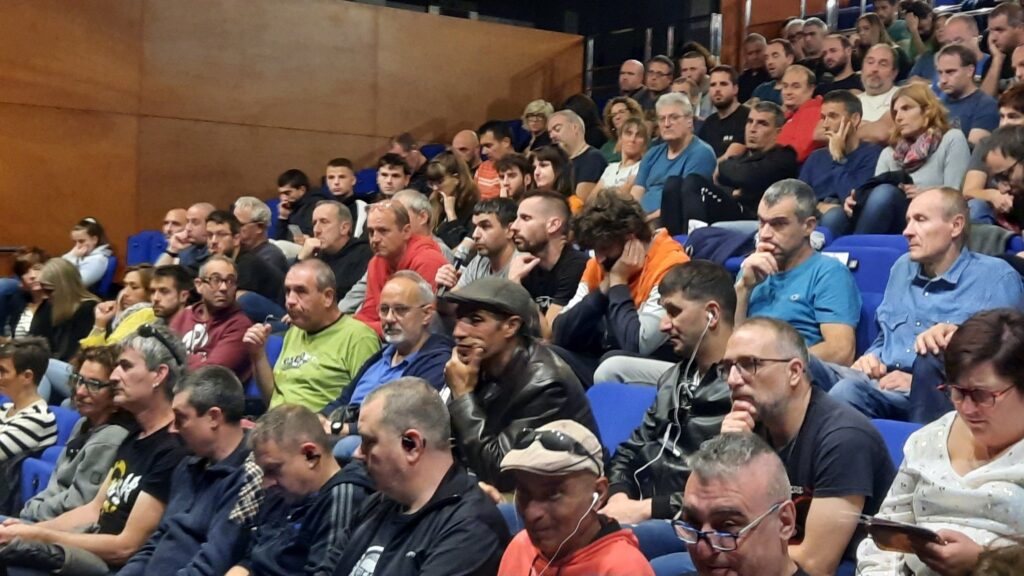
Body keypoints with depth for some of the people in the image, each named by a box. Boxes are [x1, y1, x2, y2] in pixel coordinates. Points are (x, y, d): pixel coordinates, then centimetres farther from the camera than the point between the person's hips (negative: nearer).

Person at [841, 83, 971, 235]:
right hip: (889, 228, 4)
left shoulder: (952, 140, 10)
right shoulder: (889, 153, 24)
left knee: (886, 192, -33)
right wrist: (856, 203, -13)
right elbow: (875, 198, 11)